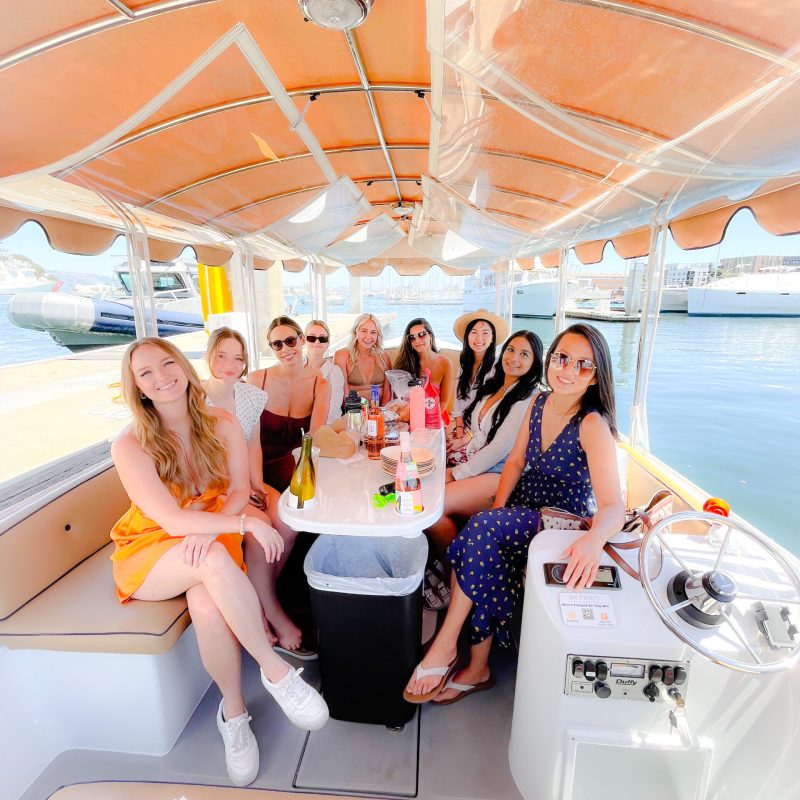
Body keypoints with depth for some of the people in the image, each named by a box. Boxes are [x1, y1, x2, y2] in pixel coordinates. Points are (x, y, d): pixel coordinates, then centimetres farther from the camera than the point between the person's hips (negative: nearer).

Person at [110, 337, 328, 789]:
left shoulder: (222, 424, -6)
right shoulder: (130, 446, -15)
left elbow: (239, 491, -8)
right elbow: (171, 520, -21)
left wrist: (208, 528, -28)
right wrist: (245, 522, -30)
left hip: (213, 536, 2)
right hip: (152, 551, -2)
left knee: (208, 606, -32)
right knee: (213, 561, -36)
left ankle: (233, 713, -7)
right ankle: (276, 670, -22)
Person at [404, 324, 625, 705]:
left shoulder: (592, 424, -20)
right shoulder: (539, 402, 0)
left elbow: (613, 506, -29)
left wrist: (594, 539, -50)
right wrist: (498, 506, -8)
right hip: (523, 511, 6)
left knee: (483, 530, -29)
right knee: (488, 554, -22)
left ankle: (445, 645, -13)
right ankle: (477, 669, -1)